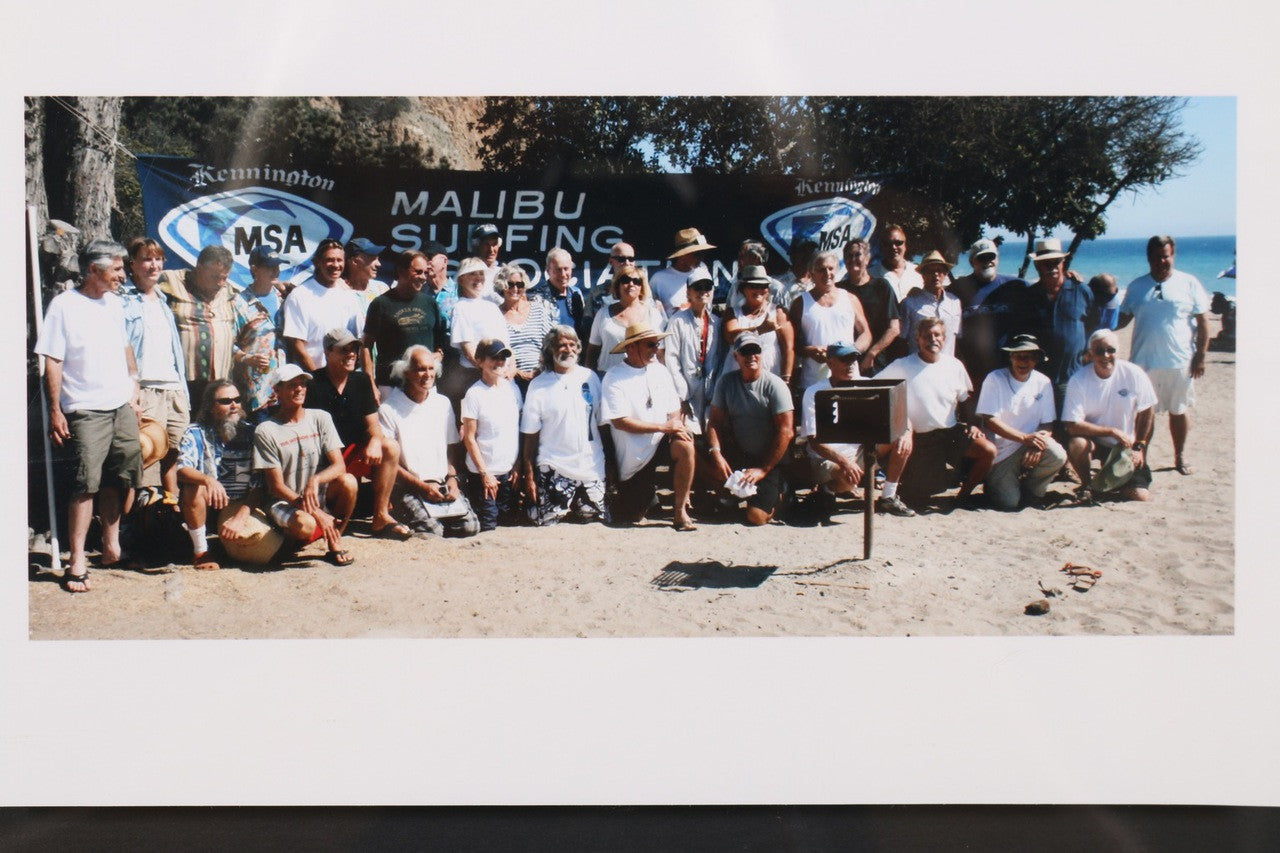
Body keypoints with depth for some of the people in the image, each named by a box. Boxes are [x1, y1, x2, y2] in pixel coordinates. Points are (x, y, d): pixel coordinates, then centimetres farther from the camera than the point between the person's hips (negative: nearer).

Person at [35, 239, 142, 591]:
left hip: (122, 406, 6)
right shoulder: (64, 305, -8)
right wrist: (55, 411, -12)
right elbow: (52, 361, -9)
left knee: (115, 480, 10)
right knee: (87, 483, -9)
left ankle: (111, 548, 23)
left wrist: (133, 386, 17)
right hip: (86, 411, -6)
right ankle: (77, 562, -5)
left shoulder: (114, 302, 12)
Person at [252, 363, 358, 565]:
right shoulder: (265, 431, -8)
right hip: (285, 501, -4)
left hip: (320, 495, 4)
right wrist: (317, 513, -22)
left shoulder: (320, 418, 3)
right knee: (304, 524, -36)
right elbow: (277, 486, -11)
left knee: (348, 481, -27)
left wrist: (315, 481, -29)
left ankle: (334, 543, -8)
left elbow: (339, 465, -6)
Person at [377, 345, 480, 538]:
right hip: (408, 486, -4)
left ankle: (436, 519, 11)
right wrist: (422, 486, -12)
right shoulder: (389, 410, -5)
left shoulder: (443, 403, 12)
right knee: (431, 531, -25)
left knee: (470, 526, -16)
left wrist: (452, 478, 0)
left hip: (443, 484, 4)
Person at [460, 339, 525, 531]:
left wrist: (518, 466, 4)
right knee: (487, 527, -2)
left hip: (509, 471, 5)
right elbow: (469, 438, -9)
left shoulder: (513, 389, 5)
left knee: (510, 521, 9)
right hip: (484, 472, -5)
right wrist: (484, 473, -11)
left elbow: (519, 429, 9)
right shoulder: (475, 394, -9)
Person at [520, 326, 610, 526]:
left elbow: (602, 423, 10)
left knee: (597, 519, 5)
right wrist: (529, 476, -5)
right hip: (554, 468, -3)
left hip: (591, 465, 3)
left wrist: (608, 464, 8)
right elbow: (530, 435, -2)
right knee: (547, 521, -3)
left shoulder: (590, 377, 5)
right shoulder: (539, 385, -3)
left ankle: (571, 510, 34)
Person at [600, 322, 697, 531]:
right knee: (631, 517, -2)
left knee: (686, 446, -30)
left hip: (660, 443, 4)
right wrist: (663, 427, -21)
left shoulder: (660, 371, 6)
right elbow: (620, 421, -19)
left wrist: (677, 427, -14)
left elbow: (674, 410, 10)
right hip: (634, 456, -4)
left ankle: (680, 510, -16)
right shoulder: (614, 379, -12)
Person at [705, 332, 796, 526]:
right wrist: (716, 454, -20)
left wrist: (763, 470, -17)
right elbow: (715, 421, -1)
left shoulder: (775, 386, -11)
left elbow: (786, 432, -15)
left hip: (769, 461, -4)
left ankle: (777, 492, 16)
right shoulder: (726, 382, 1)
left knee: (756, 517, -20)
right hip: (738, 456, 4)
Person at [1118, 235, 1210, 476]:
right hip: (1143, 362, 1)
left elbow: (1203, 322, 0)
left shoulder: (1189, 283, 0)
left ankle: (1180, 456, 24)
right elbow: (1122, 319, 9)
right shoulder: (1137, 286, 7)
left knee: (1179, 410, 10)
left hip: (1179, 362, -1)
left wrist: (1200, 356, -6)